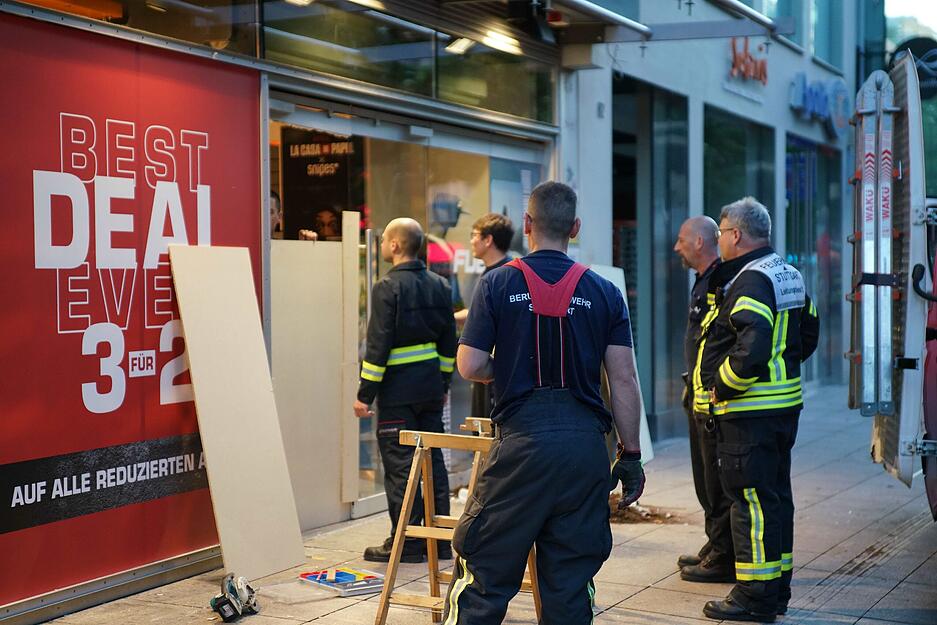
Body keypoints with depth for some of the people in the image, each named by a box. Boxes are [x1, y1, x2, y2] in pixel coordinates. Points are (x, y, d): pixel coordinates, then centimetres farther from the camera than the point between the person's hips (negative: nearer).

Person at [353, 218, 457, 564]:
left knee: (400, 467, -1)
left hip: (398, 392, -7)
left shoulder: (388, 288, -13)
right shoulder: (439, 286, 9)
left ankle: (406, 543, 3)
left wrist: (365, 394, -10)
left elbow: (378, 346, -15)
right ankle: (440, 540, 17)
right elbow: (449, 342, 13)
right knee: (433, 461, 12)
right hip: (431, 388, 7)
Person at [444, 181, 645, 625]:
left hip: (520, 440, -2)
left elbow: (469, 367, -4)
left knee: (486, 569, 6)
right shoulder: (604, 293, 4)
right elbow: (623, 380, 2)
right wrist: (630, 455, 8)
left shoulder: (497, 284, -1)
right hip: (585, 445, 2)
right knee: (572, 578, 10)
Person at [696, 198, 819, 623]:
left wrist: (722, 386, -17)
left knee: (750, 498, -5)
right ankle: (777, 587, 25)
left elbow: (752, 348, -29)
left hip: (750, 411, -10)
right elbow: (809, 332, 22)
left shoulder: (750, 281, -17)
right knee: (775, 494, 16)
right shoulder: (788, 274, 15)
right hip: (784, 404, 10)